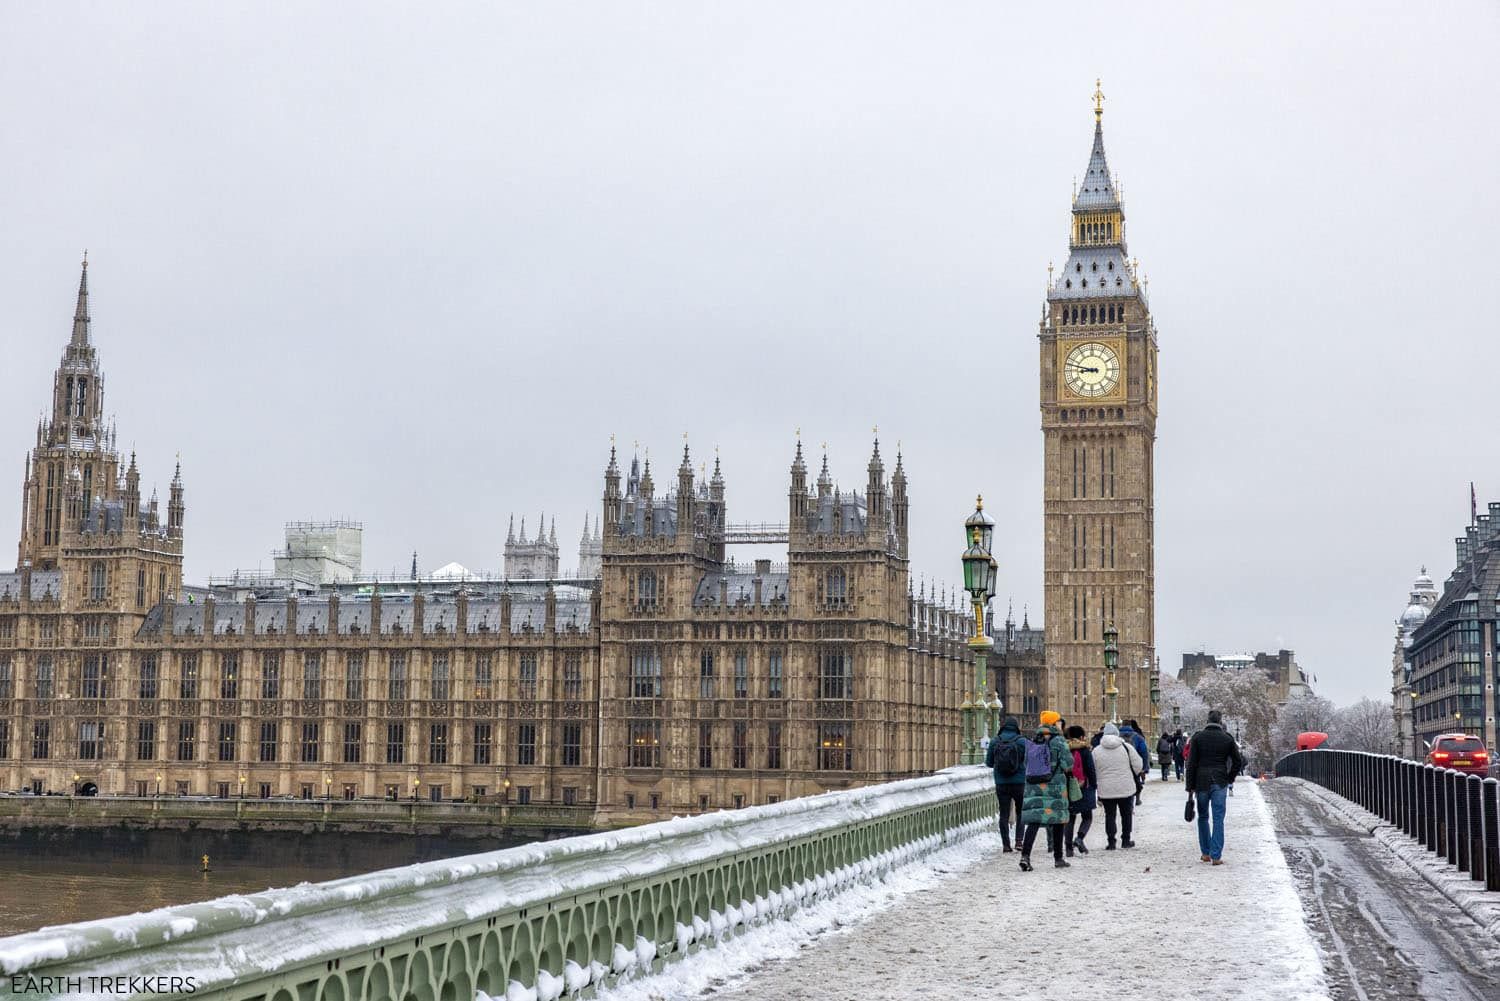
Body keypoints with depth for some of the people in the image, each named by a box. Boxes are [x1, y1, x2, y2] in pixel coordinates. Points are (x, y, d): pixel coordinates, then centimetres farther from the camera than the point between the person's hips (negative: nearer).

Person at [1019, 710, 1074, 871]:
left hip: (1033, 786, 4)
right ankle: (1058, 858, 17)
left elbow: (1026, 764, 12)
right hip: (1055, 786, -4)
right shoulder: (1058, 741, -8)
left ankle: (1025, 855, -17)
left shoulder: (1031, 742, 8)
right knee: (1058, 821, 10)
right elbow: (1068, 763, -10)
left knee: (1033, 821, 0)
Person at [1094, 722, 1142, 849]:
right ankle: (1126, 840, 18)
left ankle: (1111, 842, 4)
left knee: (1110, 815, 8)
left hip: (1106, 789, 0)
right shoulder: (1127, 747, -5)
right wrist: (1133, 775, 21)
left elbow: (1093, 772, 3)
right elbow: (1138, 766, -1)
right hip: (1126, 788, 0)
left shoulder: (1097, 750, -2)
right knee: (1127, 814, 14)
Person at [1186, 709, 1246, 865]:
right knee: (1218, 820, 0)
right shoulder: (1227, 739, 0)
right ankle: (1216, 856, -4)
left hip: (1201, 782, 1)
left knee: (1203, 817, 15)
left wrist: (1190, 786, 1)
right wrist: (1230, 779, 16)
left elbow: (1191, 763, -3)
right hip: (1220, 783, -1)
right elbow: (1238, 761, 3)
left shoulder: (1198, 737, -1)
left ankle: (1206, 853, 17)